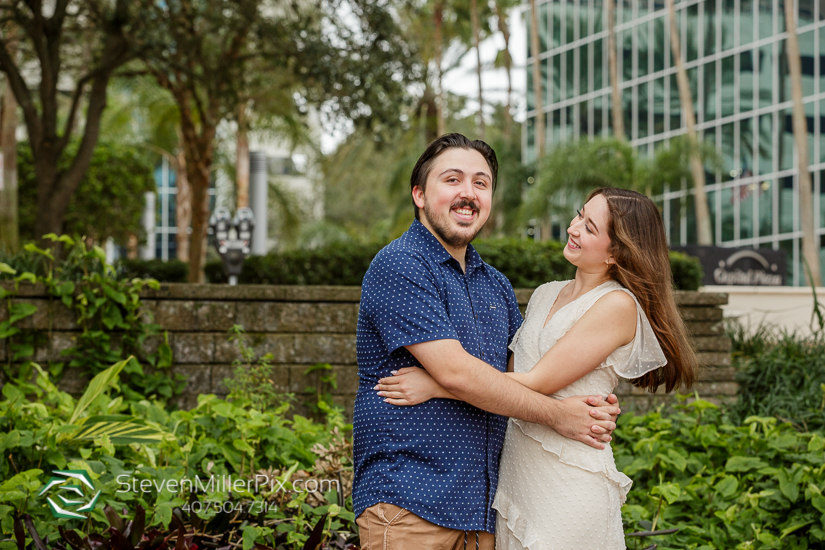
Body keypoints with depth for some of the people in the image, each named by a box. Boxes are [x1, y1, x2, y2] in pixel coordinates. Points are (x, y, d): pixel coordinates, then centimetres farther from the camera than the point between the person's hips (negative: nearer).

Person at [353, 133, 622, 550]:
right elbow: (454, 371, -18)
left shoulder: (495, 285, 18)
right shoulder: (400, 266, -9)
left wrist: (594, 404, 4)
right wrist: (557, 414, -11)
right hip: (409, 505, -7)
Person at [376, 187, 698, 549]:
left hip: (570, 479, -7)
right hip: (515, 472, 7)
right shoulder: (545, 295, 12)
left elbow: (537, 383, -16)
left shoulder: (618, 305, -12)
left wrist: (435, 386, -16)